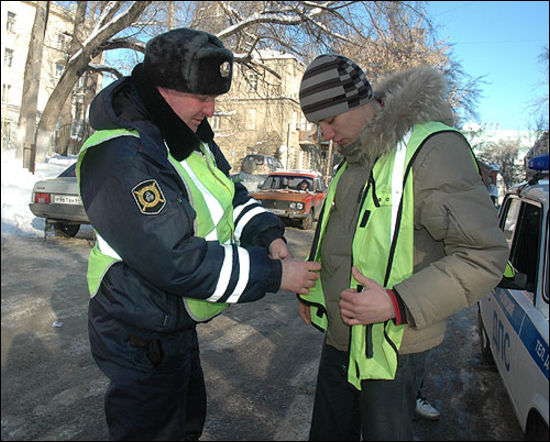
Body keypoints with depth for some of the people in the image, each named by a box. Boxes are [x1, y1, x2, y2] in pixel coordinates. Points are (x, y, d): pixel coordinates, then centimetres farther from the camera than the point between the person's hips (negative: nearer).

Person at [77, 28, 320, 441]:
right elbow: (176, 261, -34)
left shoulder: (192, 137, 2)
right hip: (142, 340, -9)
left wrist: (269, 235, -10)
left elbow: (231, 194, 9)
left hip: (177, 325, 9)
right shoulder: (120, 156, -29)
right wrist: (274, 274, -28)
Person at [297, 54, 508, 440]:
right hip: (339, 336, 8)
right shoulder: (353, 158, 10)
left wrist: (399, 304, -28)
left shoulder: (433, 148, -18)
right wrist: (310, 292, 19)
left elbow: (485, 255, -21)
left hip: (391, 346, -8)